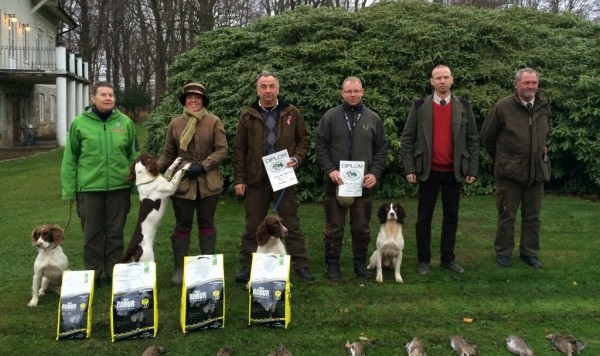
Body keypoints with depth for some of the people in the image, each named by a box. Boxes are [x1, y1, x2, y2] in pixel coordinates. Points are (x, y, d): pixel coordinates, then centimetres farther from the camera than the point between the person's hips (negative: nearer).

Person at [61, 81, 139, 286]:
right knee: (92, 234, 9)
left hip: (119, 187, 1)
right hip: (89, 188, -1)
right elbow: (70, 159, 2)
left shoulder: (125, 122, 4)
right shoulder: (79, 123, -1)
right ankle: (93, 274, 23)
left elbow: (134, 155, 9)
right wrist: (69, 190, -1)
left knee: (115, 233, 10)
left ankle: (114, 273, 23)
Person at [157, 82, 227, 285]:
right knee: (182, 224, 7)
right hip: (182, 182, 1)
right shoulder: (175, 123, 6)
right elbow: (168, 154, 10)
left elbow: (222, 150, -5)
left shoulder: (214, 122, 0)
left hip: (208, 183, -1)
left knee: (206, 222, 10)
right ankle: (179, 268, 16)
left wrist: (203, 166, -15)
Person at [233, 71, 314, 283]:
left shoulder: (291, 113, 4)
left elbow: (304, 138, 11)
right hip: (256, 179, 0)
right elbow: (239, 149, 3)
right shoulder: (248, 116, 2)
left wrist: (296, 158, -7)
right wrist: (239, 179, -1)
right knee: (252, 226, 8)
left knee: (292, 224, 7)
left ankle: (300, 265, 16)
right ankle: (247, 267, 17)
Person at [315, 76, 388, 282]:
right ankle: (332, 265, 16)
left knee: (362, 227, 10)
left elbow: (381, 149, 8)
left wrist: (375, 173, -4)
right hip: (335, 182, -2)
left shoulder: (373, 118, 7)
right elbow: (321, 146, -1)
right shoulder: (330, 117, 1)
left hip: (363, 183, 2)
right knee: (334, 227, 5)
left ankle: (360, 263, 24)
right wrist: (330, 170, -13)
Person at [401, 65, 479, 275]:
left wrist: (473, 169, 0)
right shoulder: (419, 106, -1)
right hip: (429, 171, -2)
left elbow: (473, 140, 6)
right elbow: (407, 139, -1)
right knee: (424, 217, 4)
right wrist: (409, 169, -7)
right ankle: (423, 260, 14)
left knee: (451, 216, 9)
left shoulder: (464, 106, 4)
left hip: (454, 171, 2)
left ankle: (448, 258, 20)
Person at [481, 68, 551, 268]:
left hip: (537, 170, 4)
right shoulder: (503, 107, -8)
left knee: (532, 215, 11)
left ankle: (530, 252, 24)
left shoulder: (544, 108, 5)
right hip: (510, 171, -4)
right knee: (507, 214, 5)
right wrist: (500, 159, 10)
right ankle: (503, 252, 18)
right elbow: (487, 136, 2)